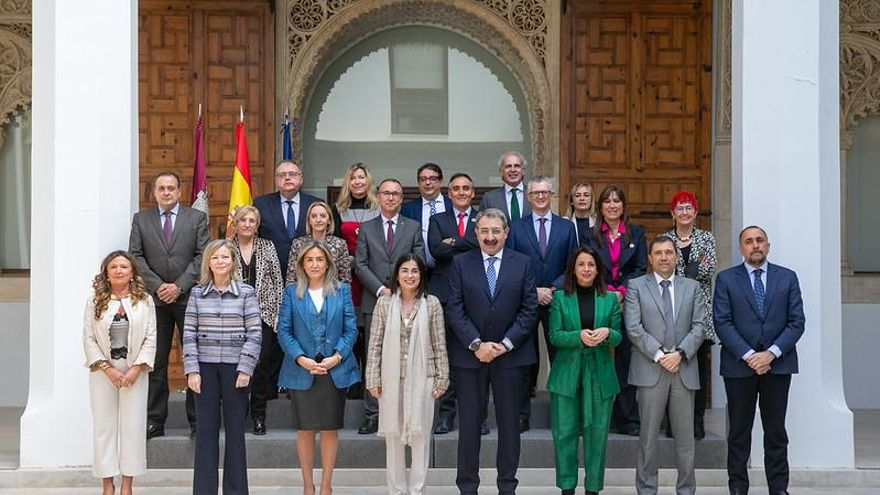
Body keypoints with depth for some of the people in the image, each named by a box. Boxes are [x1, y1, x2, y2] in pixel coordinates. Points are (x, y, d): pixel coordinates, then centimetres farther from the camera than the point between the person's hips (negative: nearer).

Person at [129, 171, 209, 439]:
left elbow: (202, 256, -1)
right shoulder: (140, 219, 11)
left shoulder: (197, 218, 7)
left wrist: (179, 286, -10)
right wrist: (157, 286, -9)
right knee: (155, 362, 2)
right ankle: (154, 421, 7)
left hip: (188, 297, -1)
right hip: (155, 298, 1)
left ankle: (197, 420, 5)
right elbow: (136, 257, 3)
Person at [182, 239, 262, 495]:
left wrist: (245, 369, -10)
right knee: (206, 430, 5)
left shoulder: (246, 293, 0)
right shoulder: (197, 293, 5)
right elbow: (189, 333, 3)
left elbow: (255, 333, -3)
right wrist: (192, 370, -4)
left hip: (235, 368, -1)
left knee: (235, 429, 5)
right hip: (205, 367, 1)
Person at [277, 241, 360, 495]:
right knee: (305, 429, 5)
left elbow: (351, 329, 2)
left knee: (330, 429, 5)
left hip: (335, 370, 0)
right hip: (302, 370, 0)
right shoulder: (292, 292, 3)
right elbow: (284, 331, -1)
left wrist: (337, 357, -12)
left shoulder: (342, 290, 4)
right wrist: (301, 359, -13)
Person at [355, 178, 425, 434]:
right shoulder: (366, 228, 11)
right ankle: (372, 414, 3)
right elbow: (360, 265, 3)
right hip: (374, 301, 0)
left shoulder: (413, 228, 10)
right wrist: (381, 290, -9)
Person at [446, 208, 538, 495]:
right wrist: (476, 344, -12)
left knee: (509, 422, 6)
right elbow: (454, 309, -3)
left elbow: (529, 309, 0)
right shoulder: (461, 263, 3)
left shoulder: (523, 264, 4)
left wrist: (506, 344, -10)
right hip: (469, 354, 0)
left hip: (511, 353, 0)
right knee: (469, 423, 4)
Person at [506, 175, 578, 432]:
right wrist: (533, 291, -9)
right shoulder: (516, 227, 6)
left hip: (557, 301, 0)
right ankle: (522, 415, 9)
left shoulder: (567, 227, 8)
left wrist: (553, 289, -9)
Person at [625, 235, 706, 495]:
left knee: (685, 436, 5)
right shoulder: (636, 286, 5)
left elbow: (699, 326, 4)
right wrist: (659, 355, -12)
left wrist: (680, 353, -10)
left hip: (684, 370, 2)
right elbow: (633, 327, -4)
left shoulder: (692, 287, 13)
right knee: (649, 436, 1)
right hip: (650, 370, -2)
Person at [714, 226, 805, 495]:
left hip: (778, 364, 1)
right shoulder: (726, 279, 3)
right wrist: (748, 355, -14)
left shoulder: (787, 278, 6)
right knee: (739, 432, 5)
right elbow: (722, 323, -5)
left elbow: (796, 322, 1)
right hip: (739, 364, -1)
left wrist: (771, 353, -12)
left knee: (776, 432, 6)